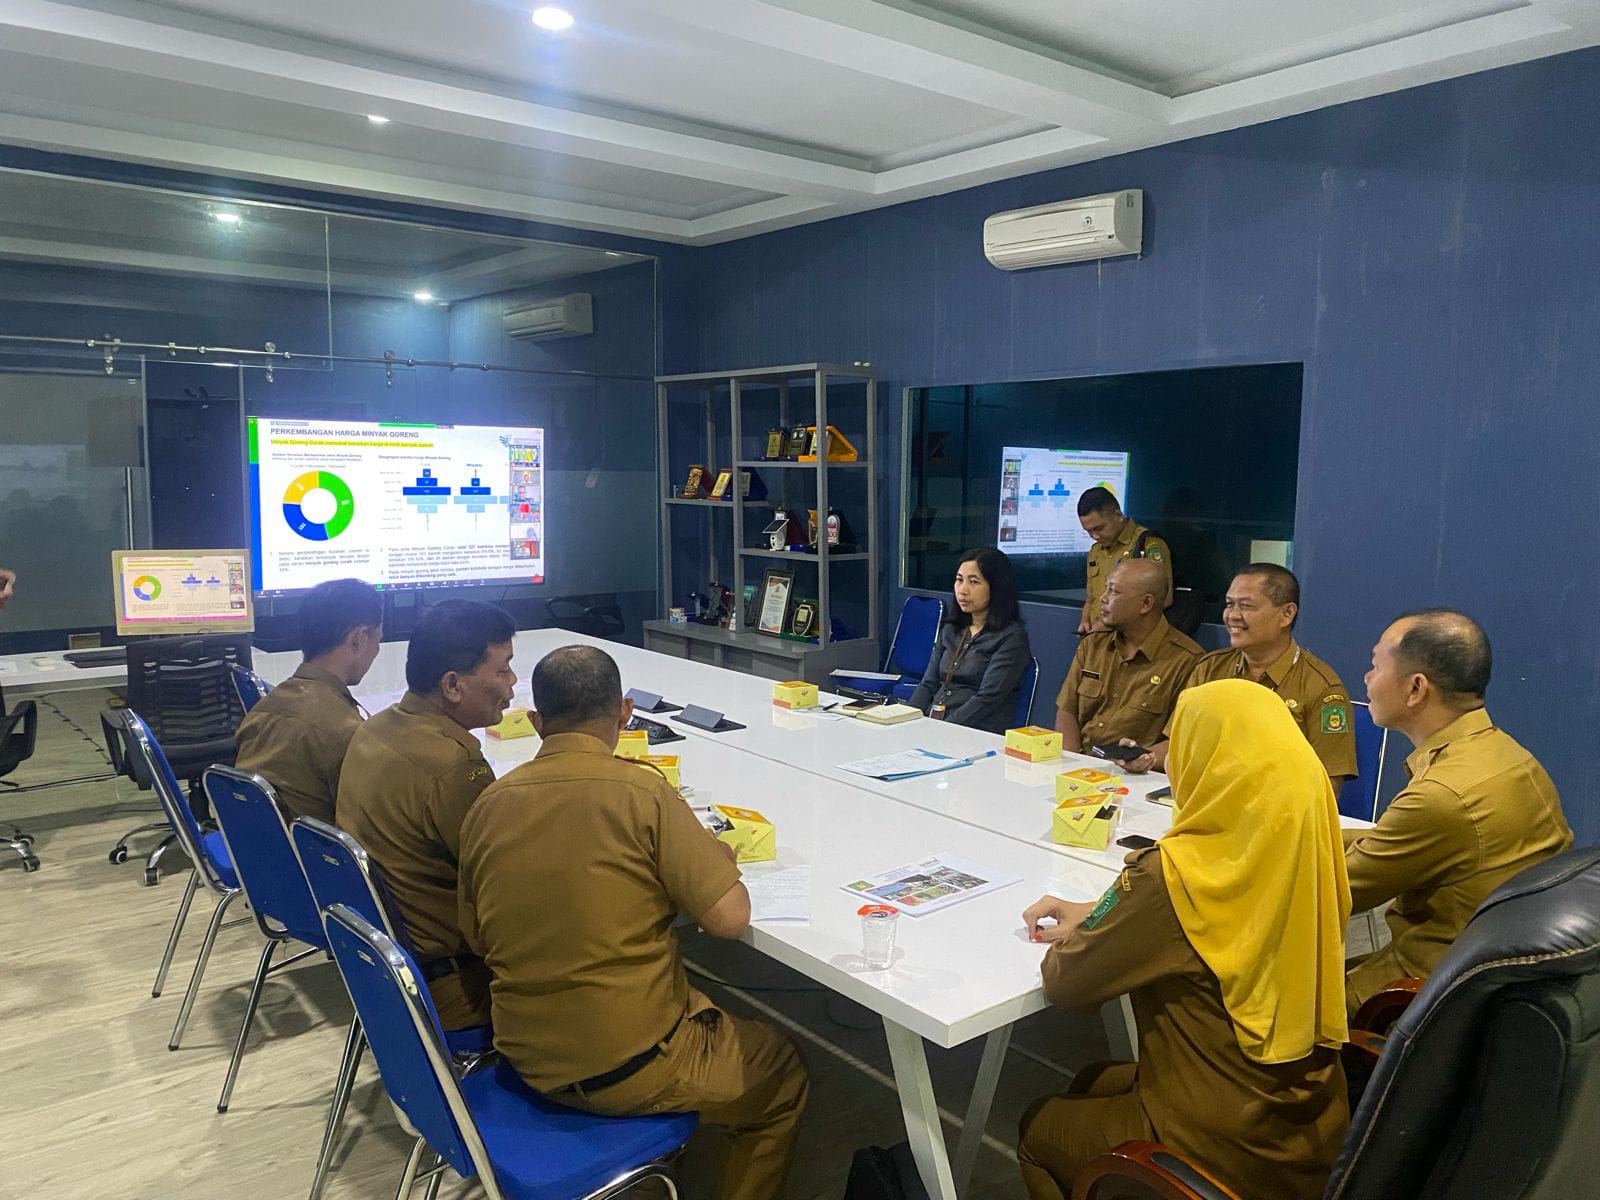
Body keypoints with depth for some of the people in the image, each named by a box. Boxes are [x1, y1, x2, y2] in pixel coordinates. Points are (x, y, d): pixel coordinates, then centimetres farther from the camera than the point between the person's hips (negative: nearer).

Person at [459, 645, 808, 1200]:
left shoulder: (487, 806, -4)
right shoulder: (640, 791, -20)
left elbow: (478, 940, 6)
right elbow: (729, 917, -20)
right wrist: (714, 850, 0)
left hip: (527, 1059, 6)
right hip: (628, 1071, -6)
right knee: (782, 1075, 21)